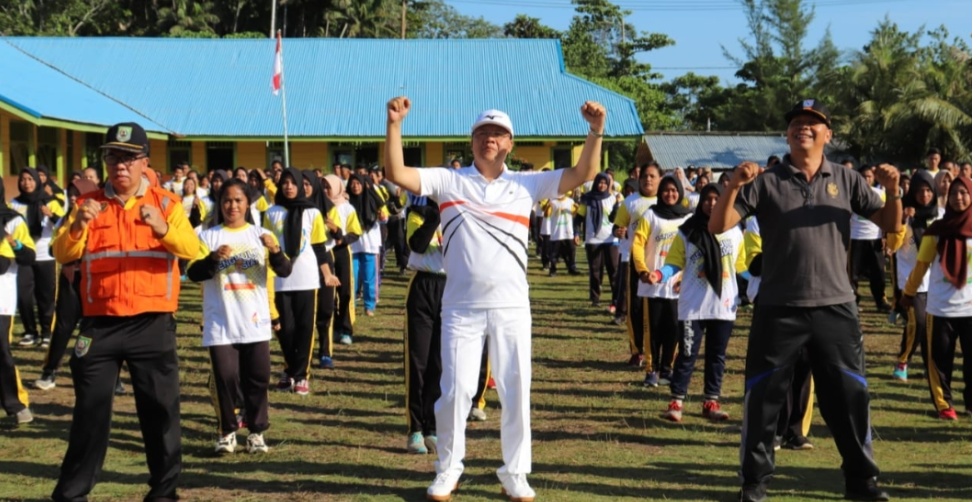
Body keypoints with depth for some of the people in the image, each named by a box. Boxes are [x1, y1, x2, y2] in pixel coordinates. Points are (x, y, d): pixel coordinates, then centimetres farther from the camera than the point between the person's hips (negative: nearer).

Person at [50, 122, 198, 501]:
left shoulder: (167, 204, 4)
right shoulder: (88, 204, 7)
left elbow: (191, 248, -12)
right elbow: (62, 254, -5)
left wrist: (163, 229, -32)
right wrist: (78, 225, -25)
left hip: (152, 324, -1)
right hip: (99, 324, 1)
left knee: (160, 409, 4)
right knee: (90, 409, 5)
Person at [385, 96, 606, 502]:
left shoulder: (526, 184, 5)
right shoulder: (448, 181, 2)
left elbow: (582, 175, 0)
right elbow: (397, 174, -8)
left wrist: (595, 131, -14)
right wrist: (394, 124, -19)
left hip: (511, 308, 1)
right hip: (461, 308, -1)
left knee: (516, 392, 7)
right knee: (455, 391, 2)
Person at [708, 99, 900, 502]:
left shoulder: (847, 180, 6)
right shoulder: (765, 182, 0)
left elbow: (891, 227, 8)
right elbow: (718, 227, -6)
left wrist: (893, 191, -11)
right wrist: (733, 186, -22)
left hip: (835, 307, 1)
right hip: (778, 308, -1)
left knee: (850, 397, 8)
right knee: (762, 397, 4)